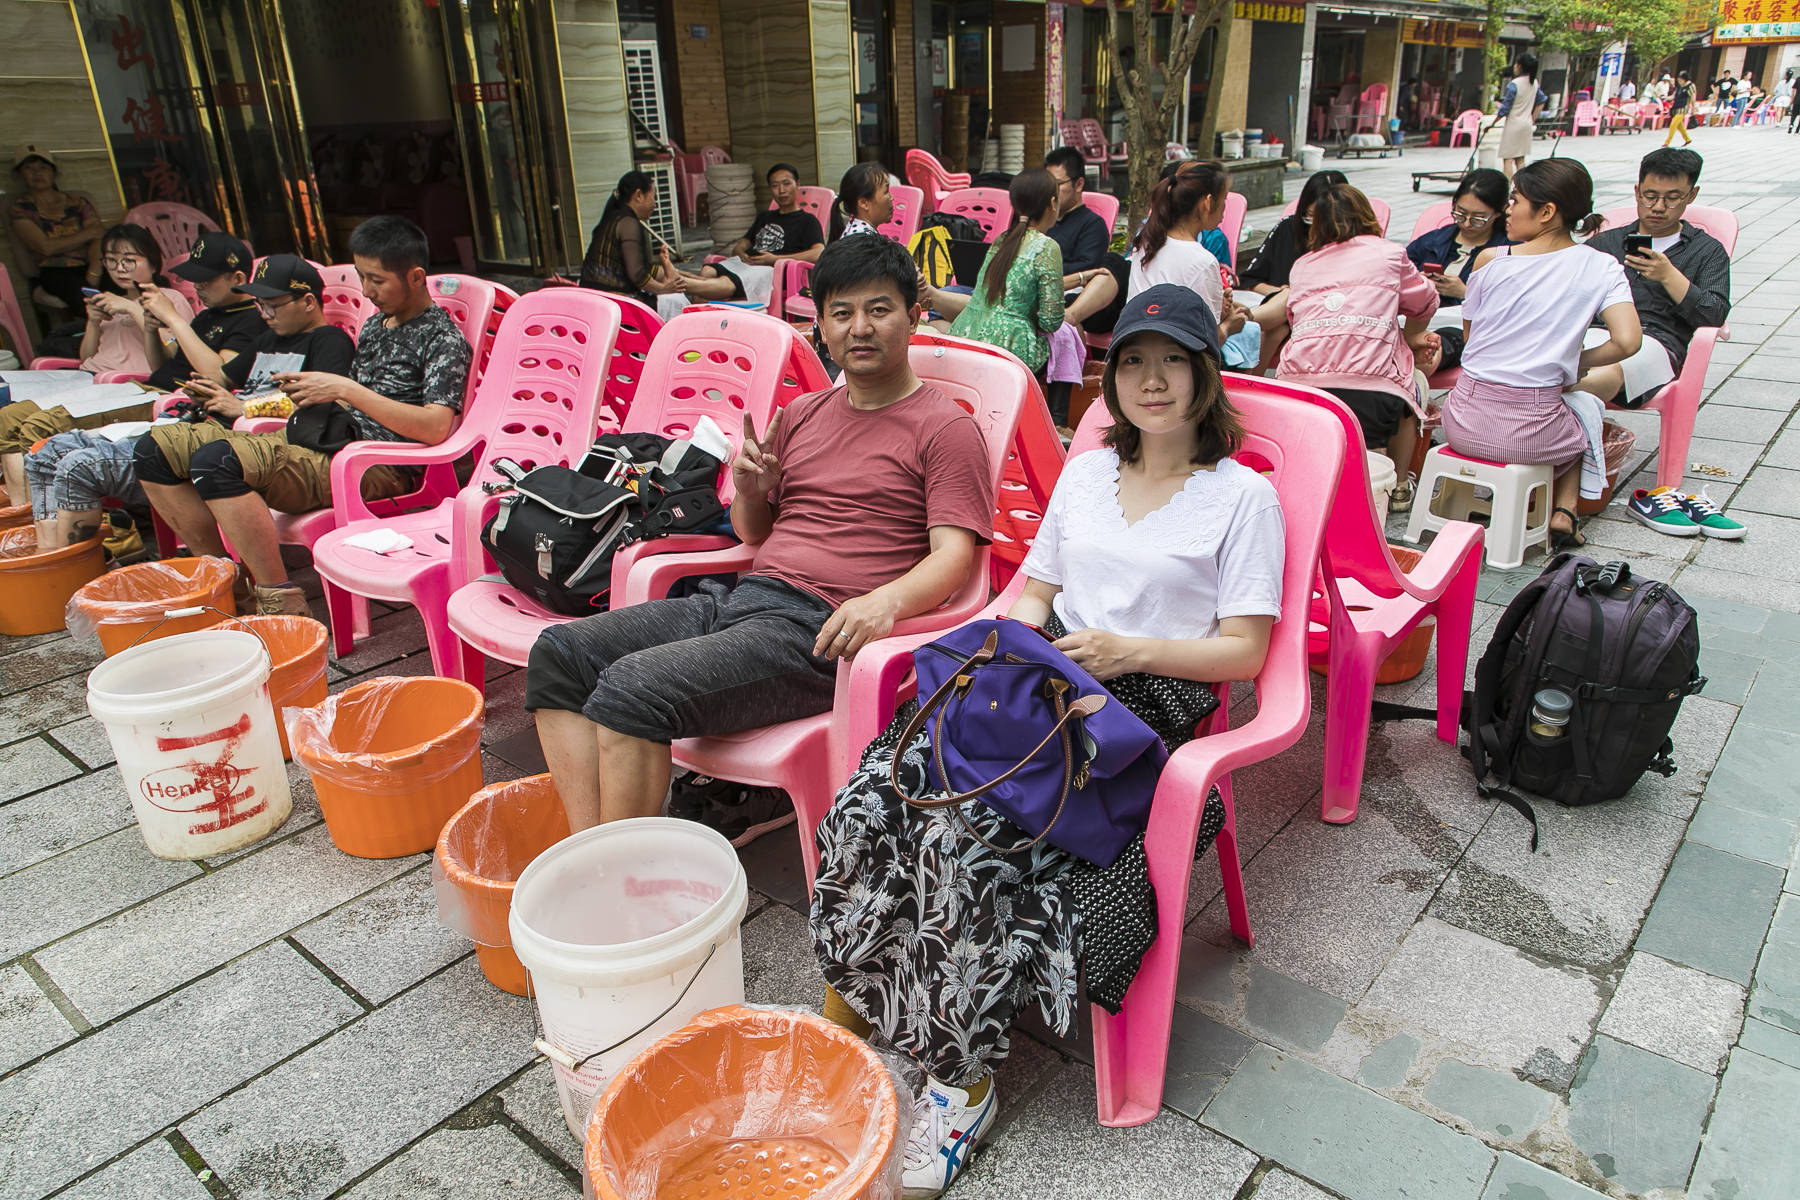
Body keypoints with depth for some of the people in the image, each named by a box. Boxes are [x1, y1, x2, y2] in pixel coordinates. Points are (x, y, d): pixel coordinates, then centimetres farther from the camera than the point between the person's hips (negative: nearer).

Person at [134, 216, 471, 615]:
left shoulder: (443, 337, -5)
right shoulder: (374, 325, 23)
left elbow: (435, 427, -20)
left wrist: (345, 389, -18)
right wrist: (313, 392, 7)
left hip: (375, 466, -9)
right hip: (327, 441, 10)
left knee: (216, 460, -31)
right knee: (155, 448, 0)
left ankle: (281, 603, -25)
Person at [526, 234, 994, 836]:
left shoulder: (946, 428, 1)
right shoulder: (803, 413, 22)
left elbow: (954, 555, -10)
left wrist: (887, 600, -30)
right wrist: (750, 492, 6)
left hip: (819, 630, -8)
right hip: (738, 599, 8)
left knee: (633, 685, -27)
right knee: (560, 651, -6)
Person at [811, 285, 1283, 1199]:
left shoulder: (1242, 495, 3)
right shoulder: (1086, 471, 20)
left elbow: (1243, 651, -2)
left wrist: (1126, 650, -15)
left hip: (1147, 700, -5)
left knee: (971, 828, -30)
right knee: (880, 789, -22)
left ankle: (961, 1079, -13)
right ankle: (847, 1000, -8)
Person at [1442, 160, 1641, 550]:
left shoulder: (1491, 260, -4)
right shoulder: (1601, 267, -3)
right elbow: (1626, 342, -12)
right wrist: (1580, 361, 5)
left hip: (1464, 427, 1)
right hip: (1532, 434, 0)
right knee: (1587, 406, 35)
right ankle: (1563, 511, 18)